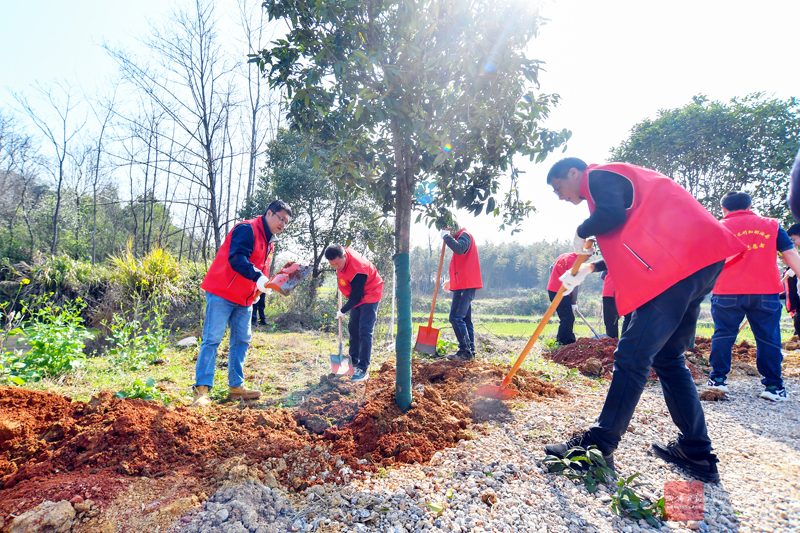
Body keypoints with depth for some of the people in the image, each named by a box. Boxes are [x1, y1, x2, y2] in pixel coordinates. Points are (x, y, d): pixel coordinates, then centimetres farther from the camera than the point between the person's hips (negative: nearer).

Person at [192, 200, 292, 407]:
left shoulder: (269, 242, 18)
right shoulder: (247, 229, -11)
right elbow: (236, 258, -24)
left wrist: (272, 283, 9)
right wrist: (258, 277, -32)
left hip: (244, 299, 9)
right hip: (222, 293, -9)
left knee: (241, 341, 9)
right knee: (212, 339, -7)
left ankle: (236, 386, 18)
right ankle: (201, 389, -4)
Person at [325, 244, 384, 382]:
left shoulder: (358, 270, -36)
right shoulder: (342, 256, -12)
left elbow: (356, 297, -26)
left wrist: (342, 311, -15)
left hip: (369, 296, -9)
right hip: (357, 297, 9)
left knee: (364, 331, -15)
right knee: (353, 328, 13)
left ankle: (363, 369, -12)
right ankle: (354, 362, 26)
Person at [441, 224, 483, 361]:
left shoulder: (464, 235, -5)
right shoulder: (461, 237, 25)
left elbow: (459, 249, -29)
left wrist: (447, 237, -16)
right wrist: (452, 282, 27)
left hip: (465, 286, -11)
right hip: (464, 285, 11)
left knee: (456, 317, -13)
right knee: (465, 320, 11)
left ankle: (465, 351, -11)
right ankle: (470, 352, 15)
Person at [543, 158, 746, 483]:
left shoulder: (599, 176, 0)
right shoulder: (616, 179, 29)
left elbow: (612, 215, -23)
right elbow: (629, 251, 29)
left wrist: (582, 232, -3)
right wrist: (587, 269, 24)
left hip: (679, 262, -10)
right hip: (699, 262, 10)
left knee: (633, 356, -10)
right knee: (667, 358, 14)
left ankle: (599, 446, -4)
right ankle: (697, 453, 21)